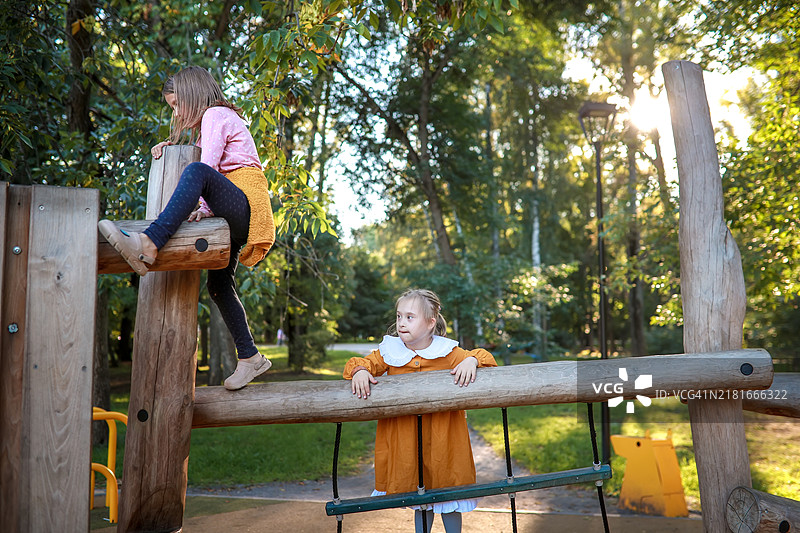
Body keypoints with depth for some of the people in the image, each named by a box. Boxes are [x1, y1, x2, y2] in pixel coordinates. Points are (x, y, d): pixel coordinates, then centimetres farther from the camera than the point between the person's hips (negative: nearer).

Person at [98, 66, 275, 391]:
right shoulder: (221, 118, 34)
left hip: (245, 203, -10)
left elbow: (206, 169, -10)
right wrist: (172, 146, 25)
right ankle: (249, 358, 13)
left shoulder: (215, 114, 4)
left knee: (197, 171, -34)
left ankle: (146, 247, -52)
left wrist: (202, 209, -14)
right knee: (219, 284, 8)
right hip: (235, 218, 10)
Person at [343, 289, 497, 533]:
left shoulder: (448, 353, -6)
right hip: (406, 444, 1)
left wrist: (471, 360, -24)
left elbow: (484, 358, -2)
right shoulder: (389, 352, -2)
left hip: (441, 440, -1)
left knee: (449, 504, 14)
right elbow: (364, 362, 3)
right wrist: (360, 370, -19)